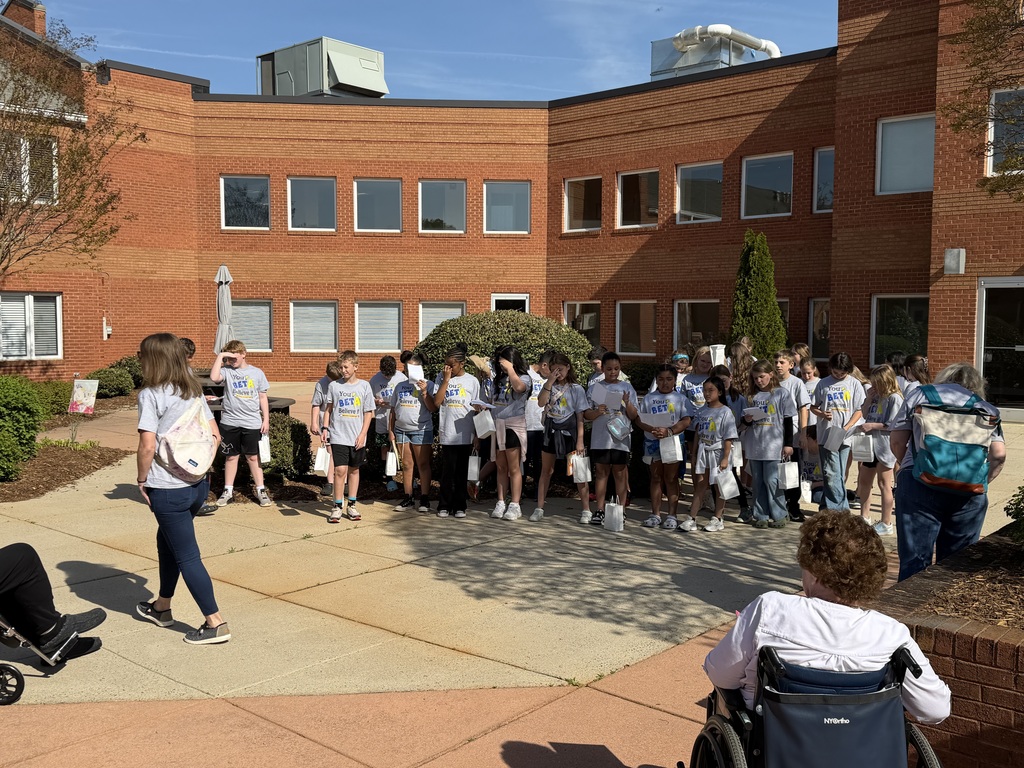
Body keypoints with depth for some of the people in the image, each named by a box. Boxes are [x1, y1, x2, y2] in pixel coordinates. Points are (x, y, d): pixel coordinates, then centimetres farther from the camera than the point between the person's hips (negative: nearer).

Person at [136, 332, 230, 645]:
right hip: (199, 483, 7)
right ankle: (162, 607, 41)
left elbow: (147, 445, -18)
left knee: (186, 555, 2)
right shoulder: (194, 392, 8)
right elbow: (215, 436, 9)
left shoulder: (150, 395, -12)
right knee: (167, 541, 26)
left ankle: (216, 624, 5)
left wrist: (142, 480, -6)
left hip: (167, 488, -7)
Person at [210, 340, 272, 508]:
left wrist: (266, 419, 3)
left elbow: (263, 397, 8)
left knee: (253, 457, 6)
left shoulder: (256, 372, 4)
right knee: (231, 456, 10)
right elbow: (214, 377, -22)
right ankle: (228, 491, 21)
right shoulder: (226, 371, 1)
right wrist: (220, 356, -15)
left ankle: (261, 490, 13)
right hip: (230, 422, 0)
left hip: (251, 423, 0)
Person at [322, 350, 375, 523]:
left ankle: (351, 505, 21)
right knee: (340, 470, -8)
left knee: (354, 470, 10)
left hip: (357, 438, 1)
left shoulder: (364, 386, 0)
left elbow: (368, 413, 3)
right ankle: (337, 507, 1)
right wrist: (325, 427, -1)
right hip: (338, 436, -1)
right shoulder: (334, 385, 1)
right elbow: (328, 408, 10)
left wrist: (362, 434, -5)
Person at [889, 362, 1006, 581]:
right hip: (969, 490, 2)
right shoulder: (986, 408, 19)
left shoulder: (920, 395, 16)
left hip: (920, 483, -2)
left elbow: (897, 442, 12)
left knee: (914, 563, 0)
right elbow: (999, 454, 6)